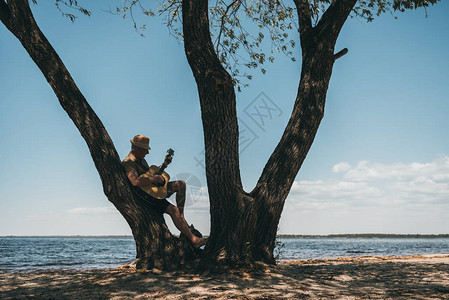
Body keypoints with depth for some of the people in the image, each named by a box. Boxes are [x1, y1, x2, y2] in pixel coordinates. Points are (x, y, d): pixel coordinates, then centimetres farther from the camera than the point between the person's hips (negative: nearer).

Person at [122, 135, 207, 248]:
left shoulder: (141, 159, 17)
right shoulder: (128, 163, -16)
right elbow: (135, 182, -32)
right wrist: (154, 179, -25)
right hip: (145, 194, -10)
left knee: (180, 184, 2)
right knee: (173, 210, -21)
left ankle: (181, 217, -3)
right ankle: (194, 240, -19)